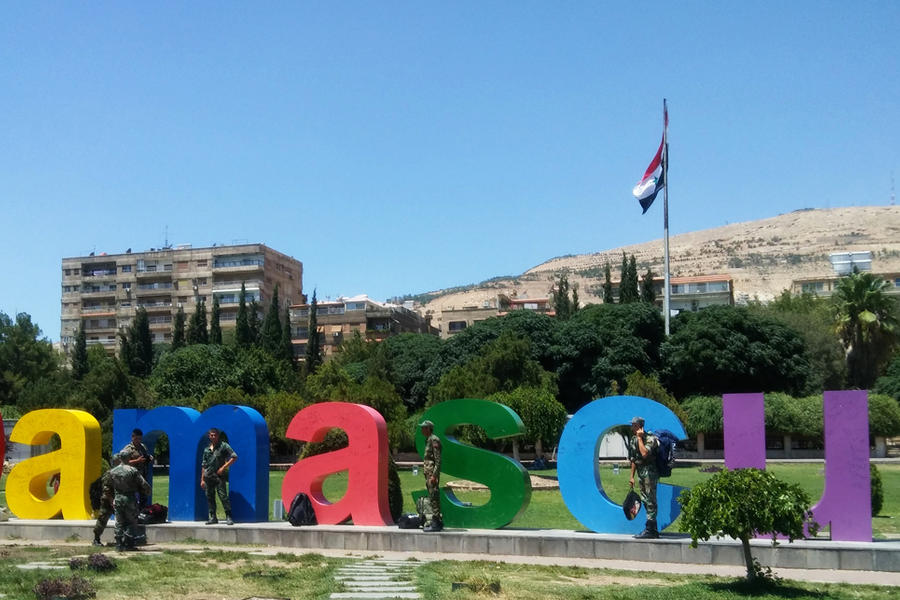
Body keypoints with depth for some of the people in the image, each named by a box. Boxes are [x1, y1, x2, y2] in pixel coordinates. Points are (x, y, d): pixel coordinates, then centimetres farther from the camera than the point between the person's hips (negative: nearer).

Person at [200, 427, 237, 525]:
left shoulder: (224, 446, 0)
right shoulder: (207, 449, 15)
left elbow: (234, 457, -5)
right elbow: (203, 465, 19)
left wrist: (223, 467, -11)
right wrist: (202, 479, 14)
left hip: (219, 476, -5)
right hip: (208, 477, 5)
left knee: (223, 495, -11)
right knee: (209, 497, 6)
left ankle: (228, 517, -8)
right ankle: (213, 517, 13)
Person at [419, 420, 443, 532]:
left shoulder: (434, 440, -13)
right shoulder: (428, 440, 18)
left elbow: (438, 460, -19)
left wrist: (434, 475, -23)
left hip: (432, 472, -10)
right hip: (428, 472, 10)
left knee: (434, 497, -10)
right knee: (433, 497, 13)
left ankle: (436, 524, -11)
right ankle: (437, 521, 19)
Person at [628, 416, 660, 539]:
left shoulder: (650, 438, -14)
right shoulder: (633, 440, 12)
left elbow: (645, 454, -30)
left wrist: (640, 438, -21)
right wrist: (632, 476, 16)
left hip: (650, 472, -9)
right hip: (640, 472, 9)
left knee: (650, 501, -8)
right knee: (645, 501, 11)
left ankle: (649, 530, -7)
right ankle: (653, 530, 17)